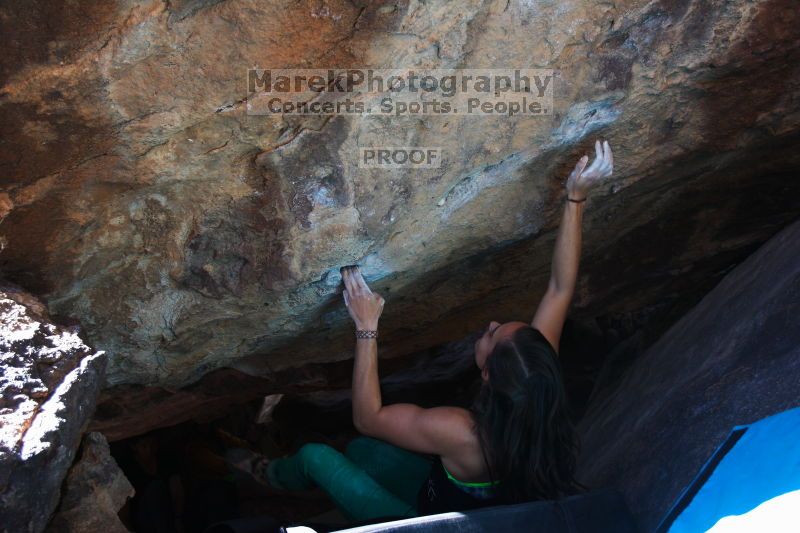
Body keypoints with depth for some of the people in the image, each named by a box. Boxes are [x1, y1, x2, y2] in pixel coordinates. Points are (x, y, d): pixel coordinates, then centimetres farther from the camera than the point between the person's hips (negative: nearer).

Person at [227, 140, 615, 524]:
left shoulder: (462, 434, -43)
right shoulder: (537, 380, -27)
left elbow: (367, 417, -28)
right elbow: (561, 289, -20)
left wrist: (366, 327, -29)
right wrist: (576, 197, -28)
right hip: (476, 503, 6)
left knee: (315, 456, 5)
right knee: (359, 450, 17)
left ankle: (274, 477, 39)